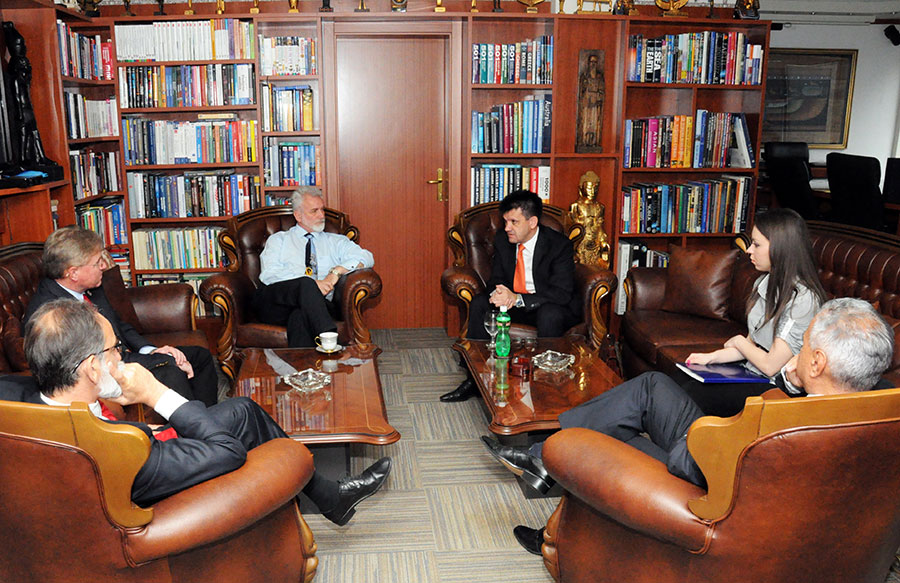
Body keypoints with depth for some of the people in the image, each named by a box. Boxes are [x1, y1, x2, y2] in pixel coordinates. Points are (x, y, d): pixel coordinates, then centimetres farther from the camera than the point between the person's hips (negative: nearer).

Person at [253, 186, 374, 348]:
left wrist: (337, 270, -9)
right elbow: (269, 274, 1)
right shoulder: (278, 240, 20)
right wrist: (311, 283, -14)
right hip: (275, 303, -1)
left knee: (301, 315, -37)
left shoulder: (335, 242, 25)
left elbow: (366, 258, 10)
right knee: (306, 283, -34)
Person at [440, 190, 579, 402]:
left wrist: (517, 299, -36)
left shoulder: (559, 244, -19)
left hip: (552, 307, -5)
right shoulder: (502, 241, -3)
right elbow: (495, 280, 2)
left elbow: (562, 293, -25)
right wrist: (497, 294, -26)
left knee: (549, 314, -38)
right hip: (513, 303, 5)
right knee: (479, 303, -17)